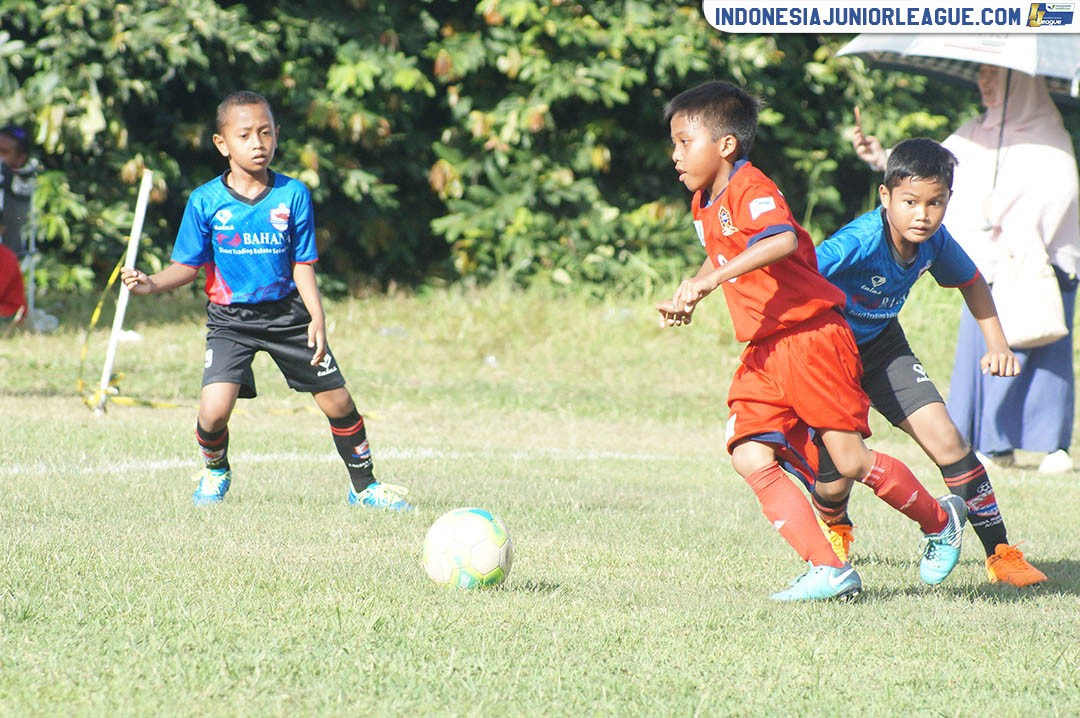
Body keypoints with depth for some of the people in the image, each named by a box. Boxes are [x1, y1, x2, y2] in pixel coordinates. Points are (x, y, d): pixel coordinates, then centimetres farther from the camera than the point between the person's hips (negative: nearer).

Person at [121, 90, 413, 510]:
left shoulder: (293, 195, -4)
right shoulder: (205, 201, -7)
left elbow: (302, 264, 0)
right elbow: (188, 267, -1)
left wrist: (317, 316, -11)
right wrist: (152, 284, -19)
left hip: (287, 314, 2)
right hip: (230, 319, -2)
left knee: (337, 401, 2)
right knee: (214, 410, -18)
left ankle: (364, 486, 24)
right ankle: (215, 472, 17)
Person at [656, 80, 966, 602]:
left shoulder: (750, 189, -15)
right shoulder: (704, 204, 14)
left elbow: (784, 241, -37)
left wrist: (714, 278, -41)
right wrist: (689, 296, 18)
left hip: (811, 336, -9)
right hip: (763, 352, 9)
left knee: (851, 463, -7)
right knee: (750, 458, -9)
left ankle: (940, 521, 19)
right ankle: (828, 570, -9)